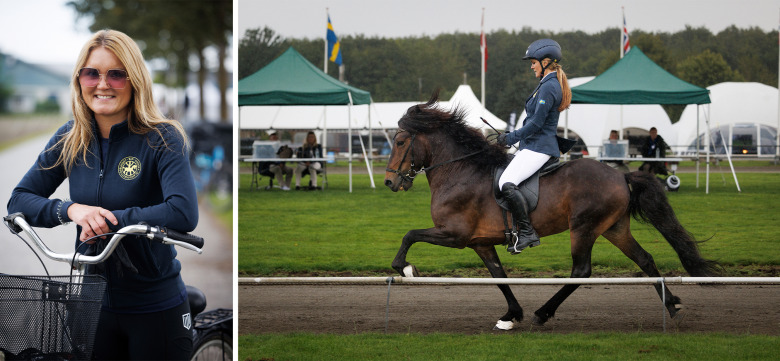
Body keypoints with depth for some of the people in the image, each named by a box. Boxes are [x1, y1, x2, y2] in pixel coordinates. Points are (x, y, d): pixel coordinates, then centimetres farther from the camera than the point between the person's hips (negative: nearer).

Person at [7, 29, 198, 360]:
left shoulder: (162, 139, -13)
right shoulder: (69, 140, 2)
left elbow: (184, 214, -27)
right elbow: (19, 199, 1)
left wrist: (108, 219, -24)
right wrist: (71, 210, -17)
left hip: (157, 311, -4)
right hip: (95, 304, 4)